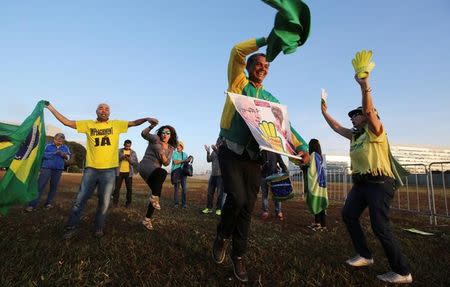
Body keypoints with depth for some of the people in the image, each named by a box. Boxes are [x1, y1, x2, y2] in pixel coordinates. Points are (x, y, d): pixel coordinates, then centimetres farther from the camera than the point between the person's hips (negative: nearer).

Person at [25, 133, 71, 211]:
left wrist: (65, 156, -19)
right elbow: (43, 154, -8)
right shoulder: (48, 146, 5)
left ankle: (48, 203, 19)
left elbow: (69, 157, 3)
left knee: (53, 187, 8)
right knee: (40, 186, -6)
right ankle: (32, 204, -3)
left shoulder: (65, 148, 11)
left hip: (58, 170, 2)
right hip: (47, 168, -2)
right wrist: (54, 153, -19)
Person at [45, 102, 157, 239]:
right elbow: (67, 122, 9)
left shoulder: (117, 124, 5)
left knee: (104, 202, 10)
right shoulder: (88, 124, 6)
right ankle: (71, 228, 21)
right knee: (80, 199, 6)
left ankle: (99, 227, 27)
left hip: (109, 170, 0)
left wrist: (146, 118, -15)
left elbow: (134, 123, 1)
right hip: (91, 168, 1)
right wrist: (51, 108, 4)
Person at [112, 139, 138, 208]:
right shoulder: (119, 151, 6)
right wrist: (123, 156, -21)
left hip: (128, 173, 1)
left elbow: (136, 162, 2)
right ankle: (115, 202, 11)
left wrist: (129, 159, -15)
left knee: (129, 188, 1)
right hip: (119, 172, 0)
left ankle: (128, 203, 12)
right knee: (117, 187, -1)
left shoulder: (133, 152, 8)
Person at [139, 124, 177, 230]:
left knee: (157, 194, 3)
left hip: (155, 173, 7)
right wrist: (151, 126, -35)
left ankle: (147, 220, 18)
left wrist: (163, 156, -14)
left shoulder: (170, 148, 12)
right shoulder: (155, 138, -2)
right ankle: (154, 197, -22)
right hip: (145, 166, -7)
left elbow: (166, 163, 7)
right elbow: (144, 134, -19)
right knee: (163, 172, -37)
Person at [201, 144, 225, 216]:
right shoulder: (213, 151, 12)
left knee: (220, 193, -2)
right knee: (210, 192, 5)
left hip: (220, 175, -5)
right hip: (213, 174, 5)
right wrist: (208, 152, -9)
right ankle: (209, 208, 12)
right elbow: (209, 160, 5)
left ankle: (219, 209, 6)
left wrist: (216, 150, -30)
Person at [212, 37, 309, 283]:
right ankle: (222, 236, 12)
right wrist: (267, 40, -5)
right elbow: (237, 51, -4)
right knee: (237, 197, -20)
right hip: (230, 152, -4)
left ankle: (238, 255, 24)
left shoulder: (270, 99, 16)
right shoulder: (238, 84, 7)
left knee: (247, 208, 5)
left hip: (253, 157, 4)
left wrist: (301, 146, -6)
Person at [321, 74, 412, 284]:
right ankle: (364, 255, 17)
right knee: (348, 215, 6)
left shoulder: (375, 130, -4)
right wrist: (324, 111, 24)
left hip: (379, 183, -9)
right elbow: (336, 127, 24)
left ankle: (402, 272, 6)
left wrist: (365, 86, -31)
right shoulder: (355, 135, 18)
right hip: (360, 183, 9)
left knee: (380, 227, -9)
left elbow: (369, 110, -21)